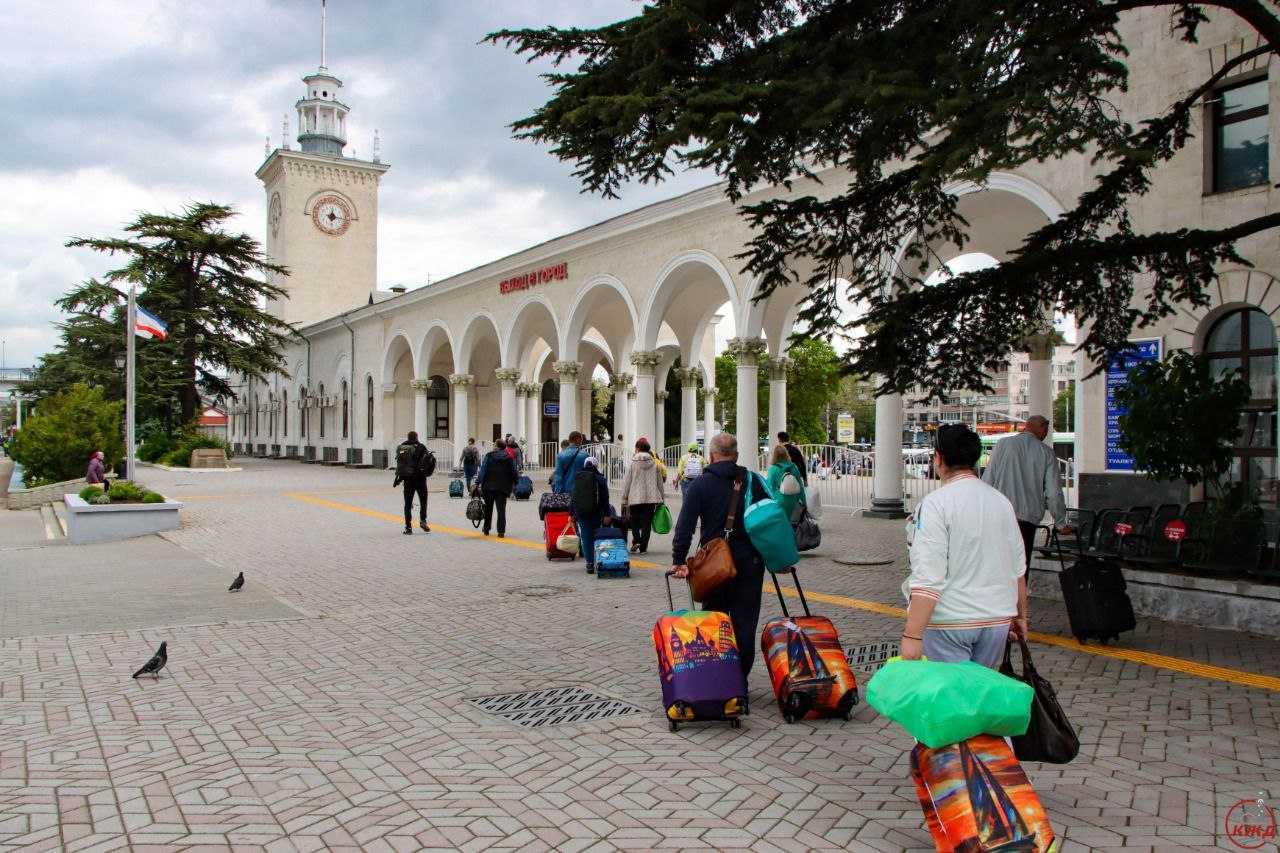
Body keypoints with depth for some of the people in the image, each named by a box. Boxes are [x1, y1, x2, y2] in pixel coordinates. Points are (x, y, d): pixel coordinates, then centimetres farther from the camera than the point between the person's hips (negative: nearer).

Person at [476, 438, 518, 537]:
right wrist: (515, 483, 22)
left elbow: (483, 470, -7)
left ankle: (486, 529, 22)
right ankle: (501, 531, -7)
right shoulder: (509, 457, 3)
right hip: (503, 487, 0)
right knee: (501, 509, 0)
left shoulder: (489, 456, -2)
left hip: (489, 486, 0)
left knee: (488, 508, 14)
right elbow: (514, 472, 7)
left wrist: (477, 483, -6)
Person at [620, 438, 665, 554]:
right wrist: (661, 499, 16)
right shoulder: (655, 463, 4)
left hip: (635, 498, -2)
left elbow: (626, 482, -3)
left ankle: (636, 541, -5)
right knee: (646, 523, 6)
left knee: (634, 521, 14)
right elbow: (660, 482, 9)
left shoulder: (633, 463, -4)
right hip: (651, 498, 2)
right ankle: (643, 547, 6)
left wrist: (624, 500, 3)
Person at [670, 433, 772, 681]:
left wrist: (679, 559, -9)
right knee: (744, 623, 6)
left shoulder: (701, 484, -2)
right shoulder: (753, 481, 3)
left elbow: (685, 525, -9)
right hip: (749, 562, 1)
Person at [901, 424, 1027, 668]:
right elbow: (1018, 568, 15)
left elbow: (928, 577, -21)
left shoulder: (935, 504, -14)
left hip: (949, 621, -6)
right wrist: (1020, 614, 28)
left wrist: (912, 635, -20)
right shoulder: (1001, 501, 7)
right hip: (997, 619, 6)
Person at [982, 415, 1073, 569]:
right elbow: (1054, 492, 4)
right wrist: (1061, 523, 14)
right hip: (1028, 518, 0)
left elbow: (988, 479, 1)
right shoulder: (1046, 452, 4)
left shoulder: (1002, 444, 3)